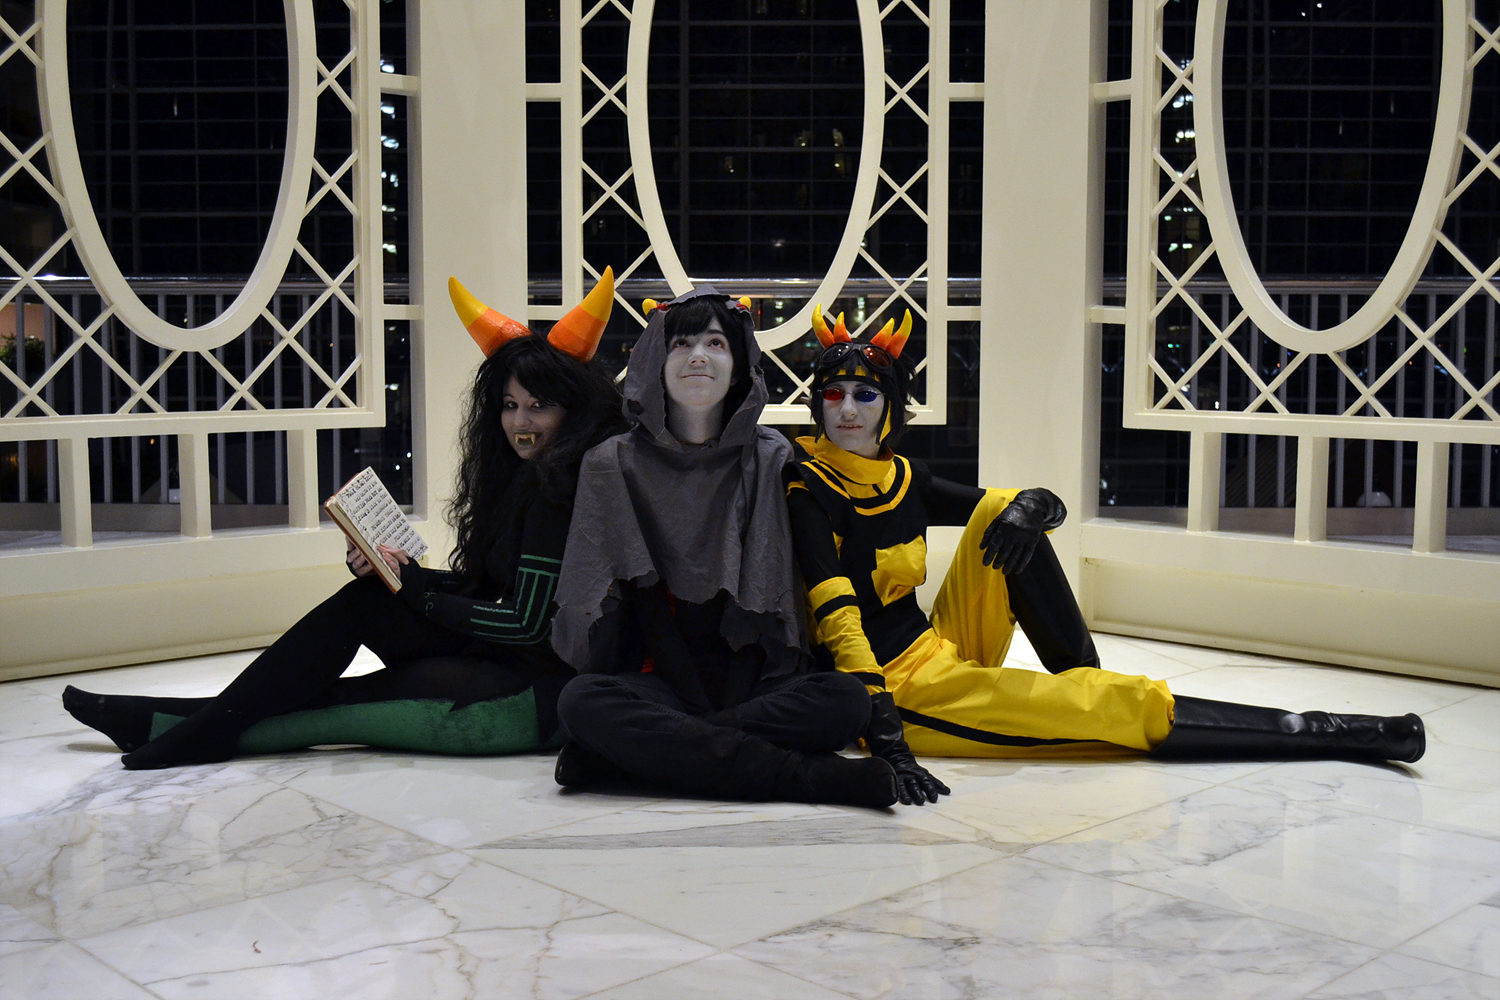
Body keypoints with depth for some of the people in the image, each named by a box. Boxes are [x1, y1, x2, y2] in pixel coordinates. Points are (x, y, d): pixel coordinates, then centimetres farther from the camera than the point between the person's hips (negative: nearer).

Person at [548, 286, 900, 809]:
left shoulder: (770, 460, 6)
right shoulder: (614, 464, 4)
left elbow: (770, 594, 1)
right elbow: (642, 600, -3)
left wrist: (731, 704, -13)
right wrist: (704, 707, -16)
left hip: (749, 677, 1)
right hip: (659, 678, -1)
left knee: (846, 700, -28)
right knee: (581, 701, -33)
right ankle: (813, 776, -31)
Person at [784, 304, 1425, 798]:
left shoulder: (903, 478, 8)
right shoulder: (808, 490, -12)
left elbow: (1047, 505, 10)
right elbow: (835, 617, -24)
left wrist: (1029, 508, -16)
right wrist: (881, 728, -36)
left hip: (939, 649, 7)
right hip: (899, 687, -7)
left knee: (1001, 516, -7)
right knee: (1127, 706, -13)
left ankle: (1083, 680, -5)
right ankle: (1325, 735, -3)